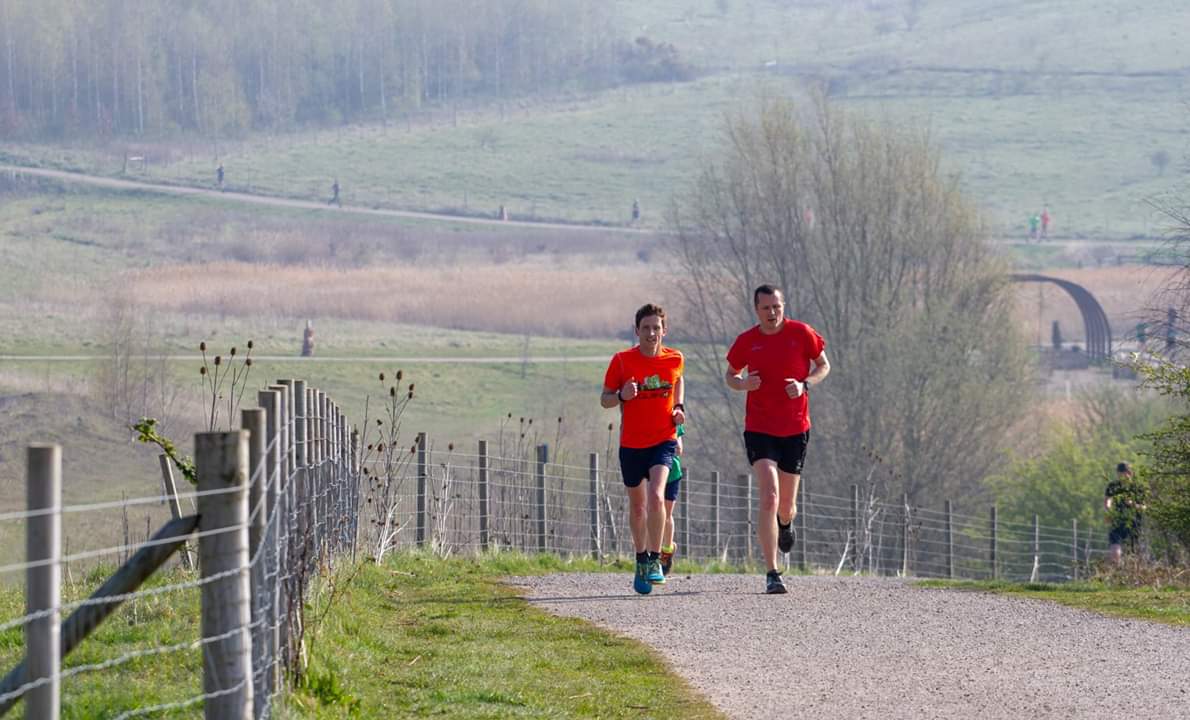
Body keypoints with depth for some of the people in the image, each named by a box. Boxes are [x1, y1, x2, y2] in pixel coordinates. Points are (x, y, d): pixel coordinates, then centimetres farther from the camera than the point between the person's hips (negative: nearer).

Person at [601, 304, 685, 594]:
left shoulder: (675, 359, -3)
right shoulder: (622, 360, -7)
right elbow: (604, 399, 0)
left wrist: (679, 407, 5)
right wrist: (622, 396, -22)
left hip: (664, 440, -1)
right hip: (631, 443, 1)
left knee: (656, 496, -22)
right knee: (637, 505, 13)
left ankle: (655, 560, -13)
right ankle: (641, 562, 31)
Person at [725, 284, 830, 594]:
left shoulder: (802, 334, -3)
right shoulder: (746, 342, -1)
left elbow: (823, 366, 8)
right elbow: (730, 375, 13)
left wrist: (804, 384, -12)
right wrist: (742, 383, -11)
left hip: (795, 429, 1)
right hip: (759, 429, -1)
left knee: (785, 506, 9)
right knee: (768, 497, -18)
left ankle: (786, 524, 51)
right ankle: (772, 574, -16)